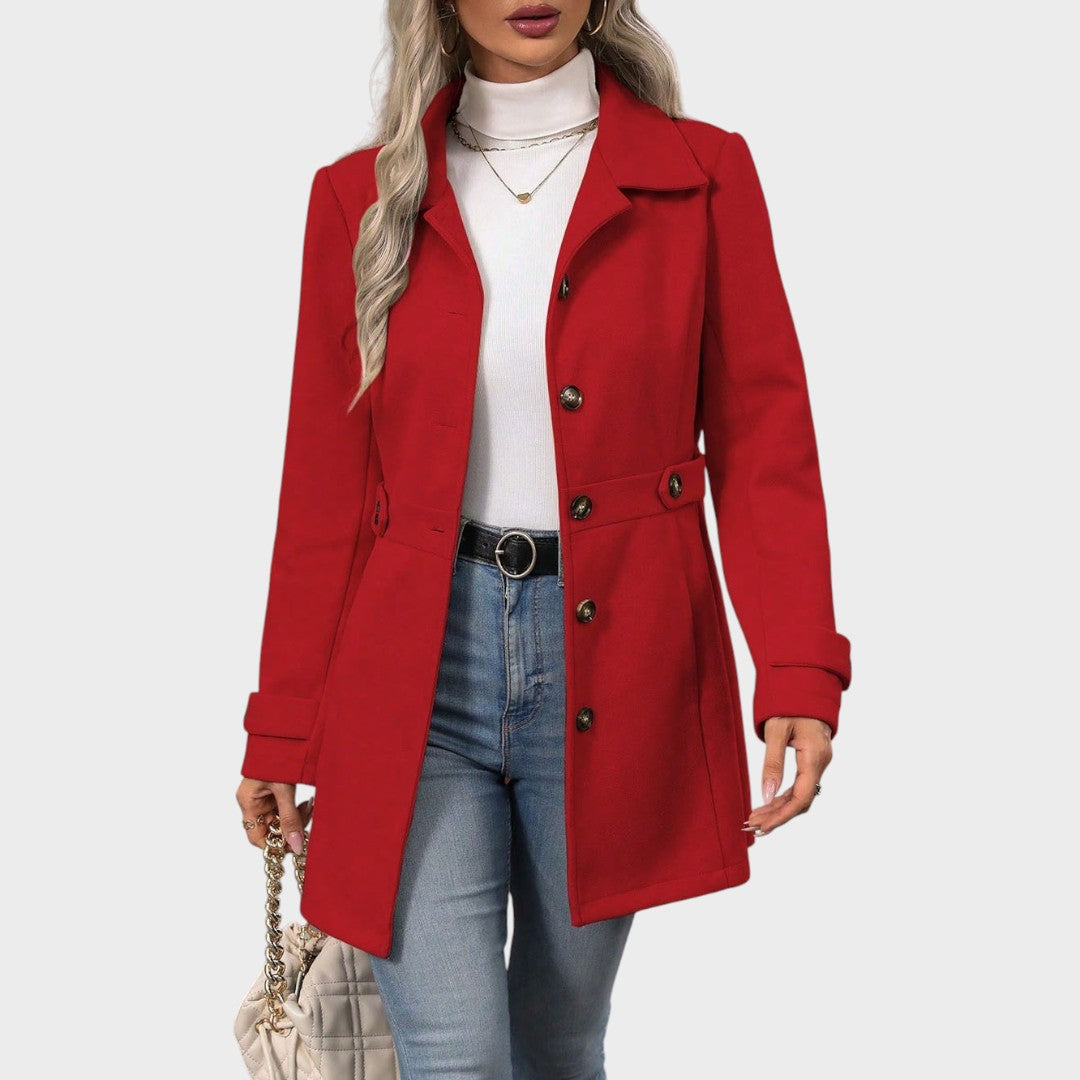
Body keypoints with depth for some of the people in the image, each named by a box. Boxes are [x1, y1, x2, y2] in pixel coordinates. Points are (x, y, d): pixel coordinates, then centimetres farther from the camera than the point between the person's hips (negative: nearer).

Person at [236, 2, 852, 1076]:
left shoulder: (702, 176, 2)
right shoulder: (361, 199, 4)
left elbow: (763, 443, -2)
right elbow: (324, 487, 6)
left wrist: (797, 676, -15)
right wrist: (282, 733, 6)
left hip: (612, 663, 0)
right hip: (418, 665, 0)